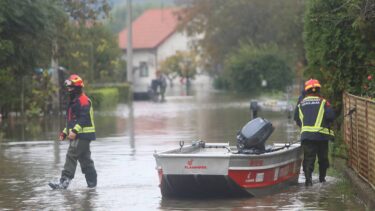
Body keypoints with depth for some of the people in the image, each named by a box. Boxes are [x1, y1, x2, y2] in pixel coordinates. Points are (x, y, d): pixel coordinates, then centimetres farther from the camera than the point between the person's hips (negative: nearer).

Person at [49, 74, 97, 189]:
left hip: (82, 135, -10)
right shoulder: (73, 101, 21)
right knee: (85, 158, 12)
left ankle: (64, 181, -21)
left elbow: (83, 118, -22)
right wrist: (65, 132, 21)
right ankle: (92, 183, 16)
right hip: (77, 135, 10)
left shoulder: (83, 100, -12)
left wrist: (75, 131, -29)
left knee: (71, 155, -15)